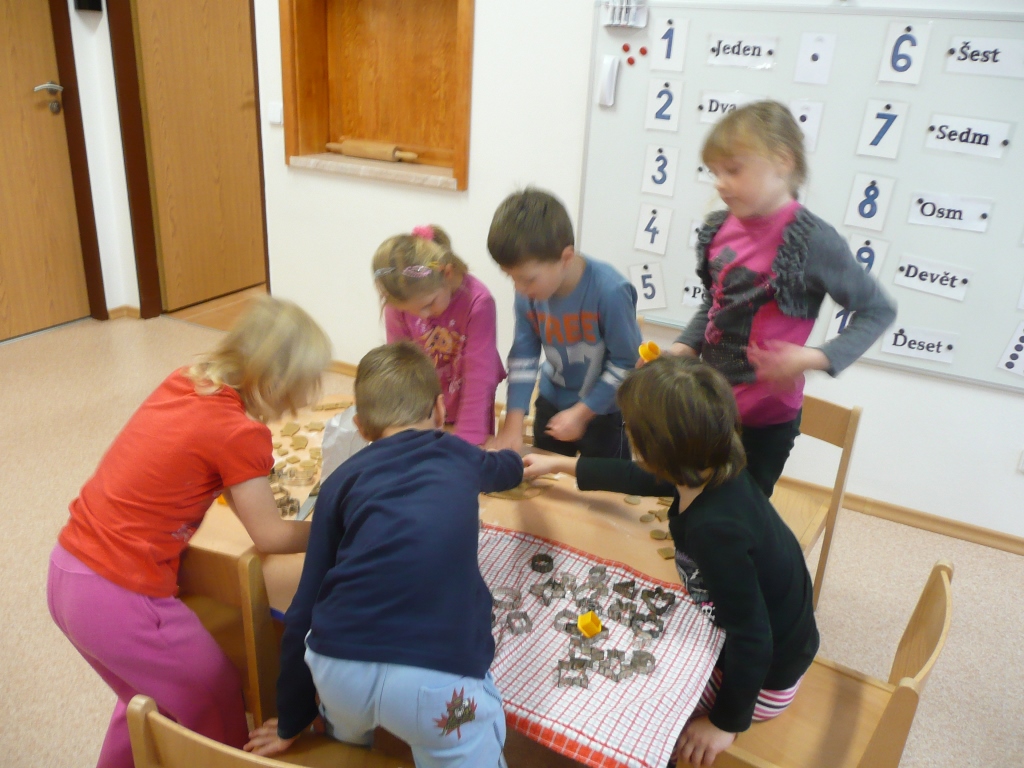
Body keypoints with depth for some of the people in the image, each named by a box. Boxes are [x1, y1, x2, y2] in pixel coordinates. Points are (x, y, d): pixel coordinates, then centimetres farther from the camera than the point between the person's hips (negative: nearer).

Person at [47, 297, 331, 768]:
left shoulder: (185, 381, 0)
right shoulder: (239, 433, -19)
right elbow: (269, 537, -7)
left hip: (67, 571, 8)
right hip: (120, 600, -8)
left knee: (146, 699, 31)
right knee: (217, 706, 16)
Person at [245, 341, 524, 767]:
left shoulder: (343, 478, 18)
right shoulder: (459, 457, 21)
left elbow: (305, 606, 18)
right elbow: (506, 469, 48)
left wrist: (292, 721, 30)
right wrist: (514, 461, 73)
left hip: (338, 668, 3)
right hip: (436, 674, -3)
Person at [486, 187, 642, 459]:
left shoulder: (609, 291, -30)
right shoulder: (528, 292, -17)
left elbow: (627, 362, -21)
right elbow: (523, 357, -9)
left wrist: (581, 413, -18)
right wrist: (513, 421, -14)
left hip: (604, 411, -4)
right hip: (551, 403, 5)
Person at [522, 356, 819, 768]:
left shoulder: (715, 529, -39)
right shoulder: (714, 470, -13)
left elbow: (751, 641, -31)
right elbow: (638, 478, 6)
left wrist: (726, 723, -15)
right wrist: (559, 464, 16)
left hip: (761, 673, -7)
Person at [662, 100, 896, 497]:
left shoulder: (811, 240, -19)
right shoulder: (719, 228, -2)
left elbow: (878, 310, -9)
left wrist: (817, 358, -23)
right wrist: (683, 348, -4)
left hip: (763, 418, -5)